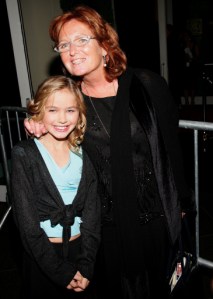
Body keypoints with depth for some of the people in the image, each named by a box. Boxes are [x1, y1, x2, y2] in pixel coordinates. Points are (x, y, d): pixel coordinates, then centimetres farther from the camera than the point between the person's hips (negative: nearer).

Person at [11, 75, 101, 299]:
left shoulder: (83, 155, 0)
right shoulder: (24, 154, -10)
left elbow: (92, 213, 0)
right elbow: (26, 220, -12)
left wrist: (86, 266, -8)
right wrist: (60, 270, -12)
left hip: (80, 250, 3)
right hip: (41, 258, -3)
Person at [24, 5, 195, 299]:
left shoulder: (147, 85, -12)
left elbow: (171, 144, -3)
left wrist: (181, 200, 3)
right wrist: (37, 129, -14)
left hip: (154, 214, 0)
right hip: (105, 221, 1)